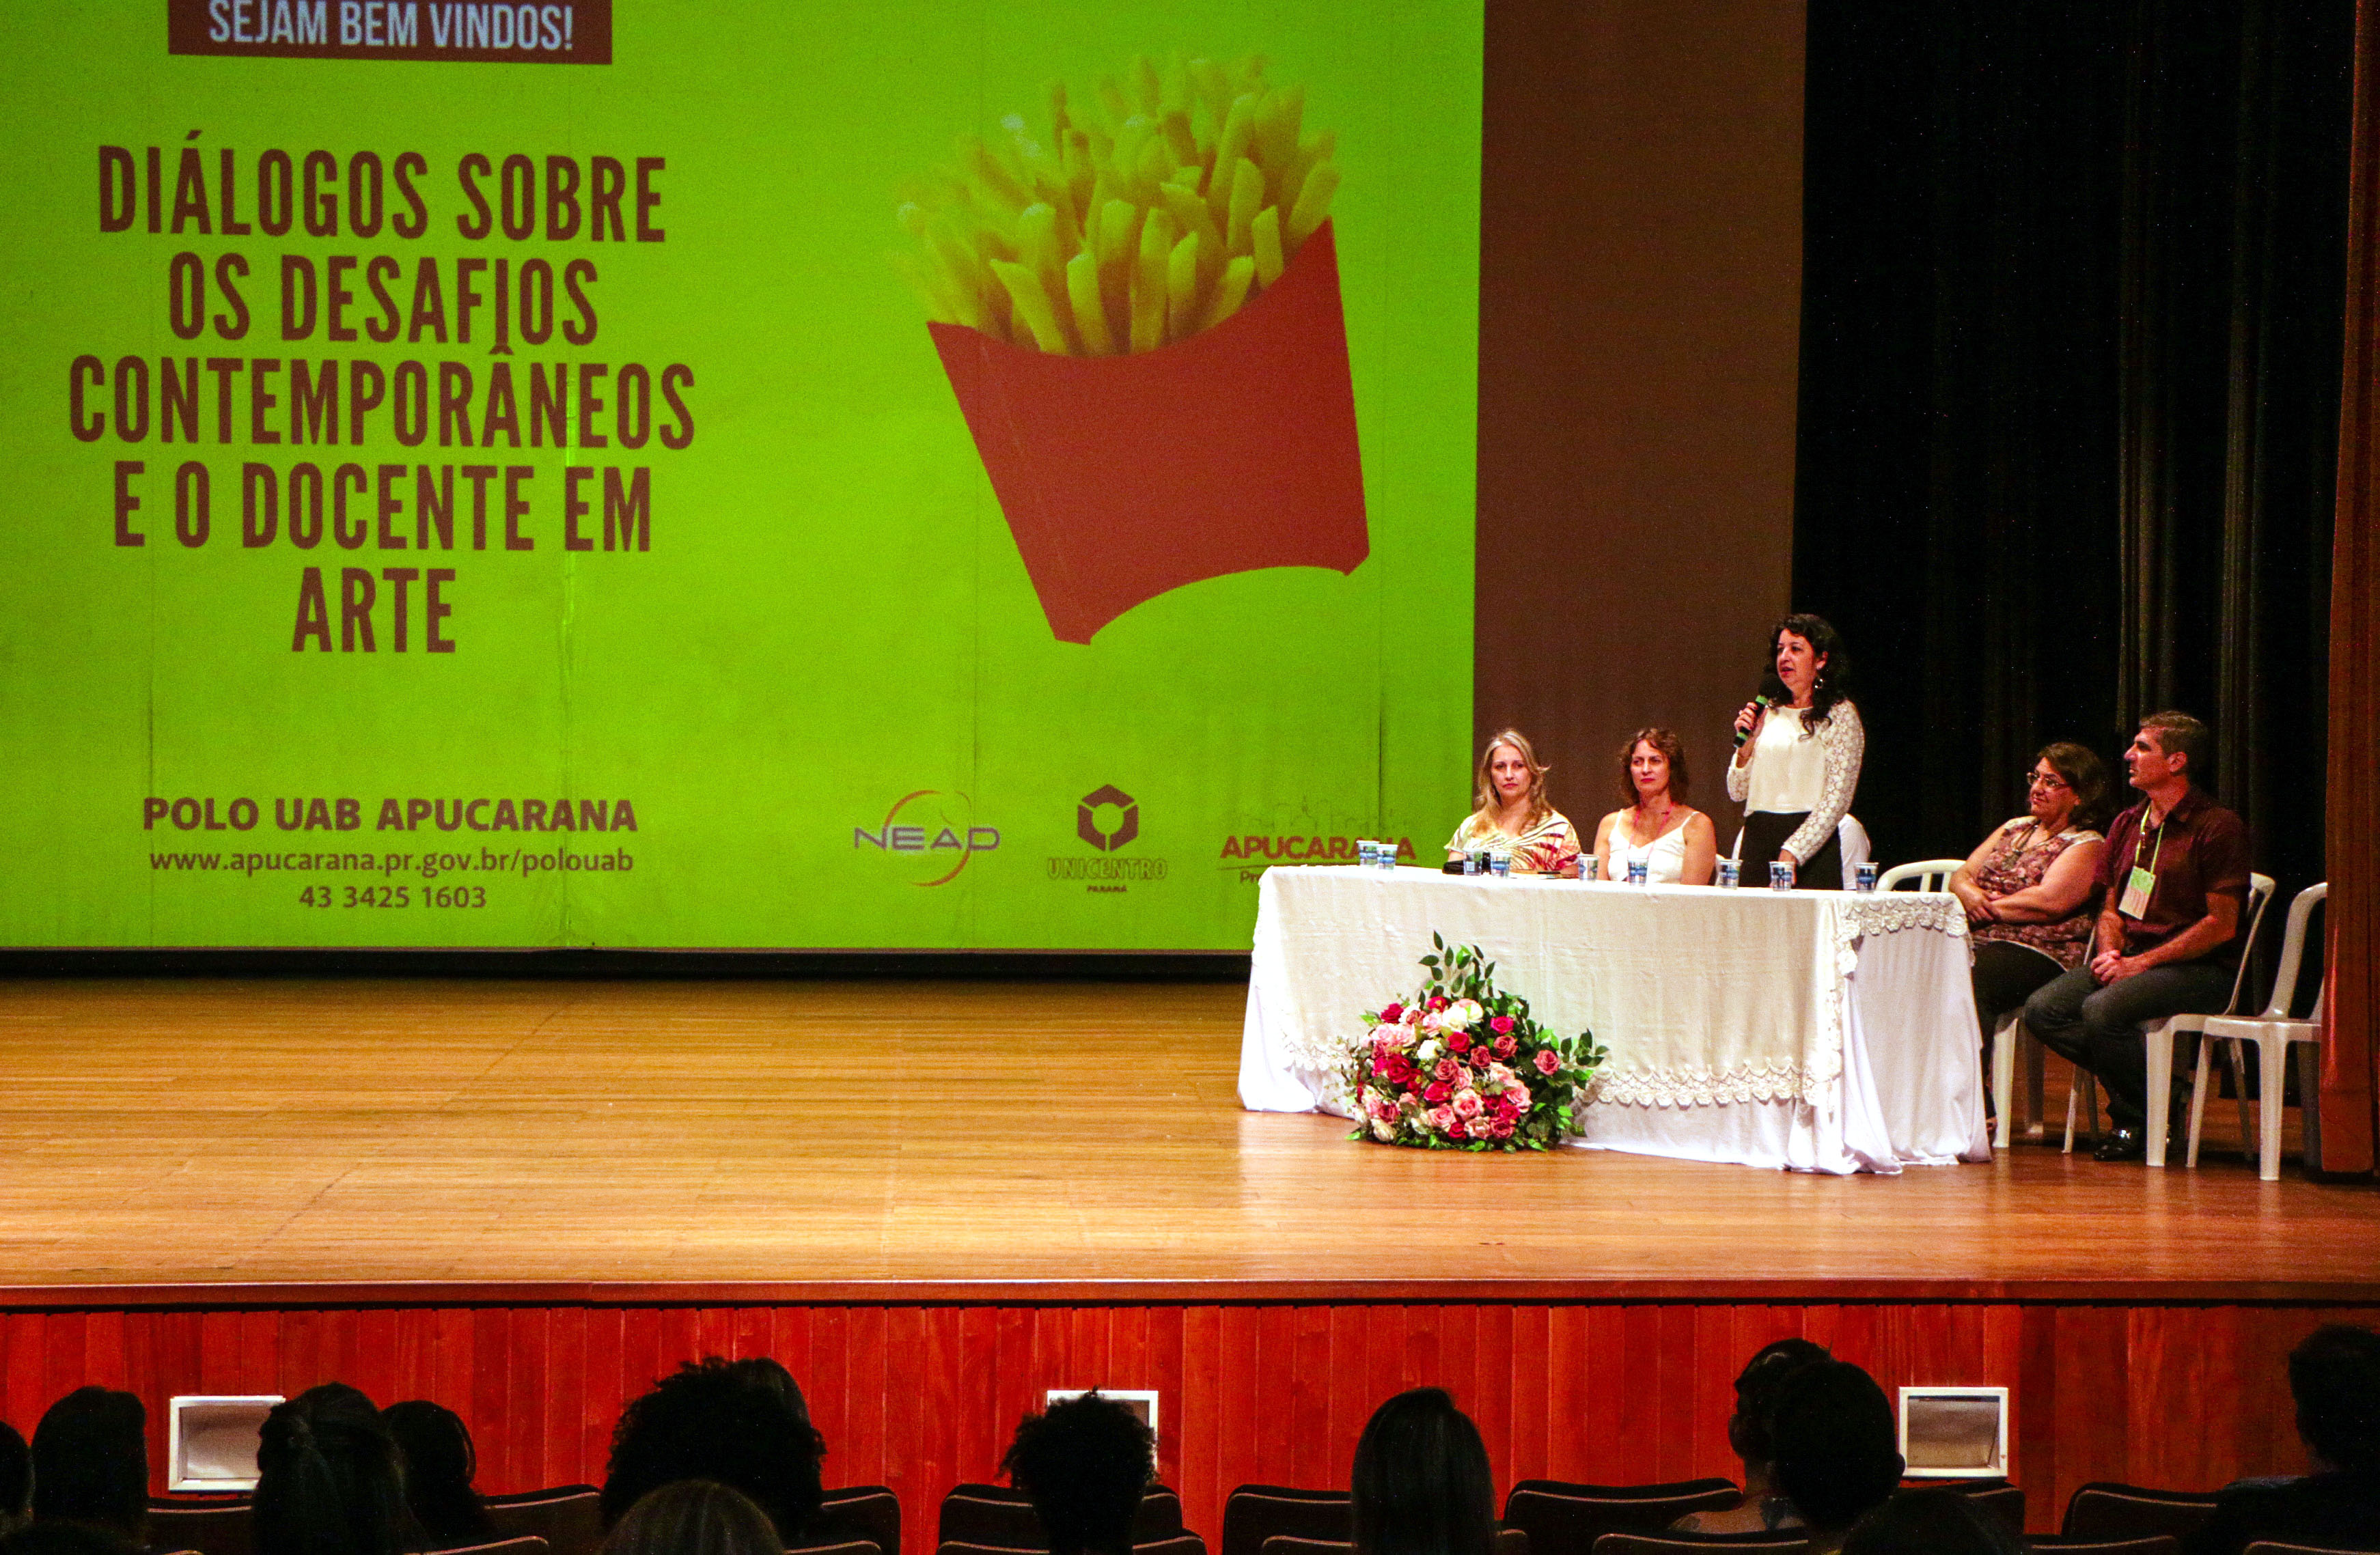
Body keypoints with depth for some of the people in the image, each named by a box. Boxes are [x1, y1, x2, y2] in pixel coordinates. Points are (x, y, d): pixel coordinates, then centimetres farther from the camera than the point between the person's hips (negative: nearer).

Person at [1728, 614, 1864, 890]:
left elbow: (1837, 800, -8)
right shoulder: (1768, 714, 14)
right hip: (1757, 842, 4)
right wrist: (1747, 743, -1)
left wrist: (1792, 853, -15)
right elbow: (1737, 793, 15)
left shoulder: (1840, 715, 0)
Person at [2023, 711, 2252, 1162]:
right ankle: (2136, 1086, -8)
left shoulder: (2218, 827, -7)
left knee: (2102, 1010, -32)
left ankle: (2146, 1117, -10)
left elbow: (2221, 925, -12)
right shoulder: (2128, 824, 17)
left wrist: (2142, 963, -17)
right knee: (2043, 1009, -16)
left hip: (2198, 969, -7)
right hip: (2129, 960, 7)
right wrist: (2110, 953, -2)